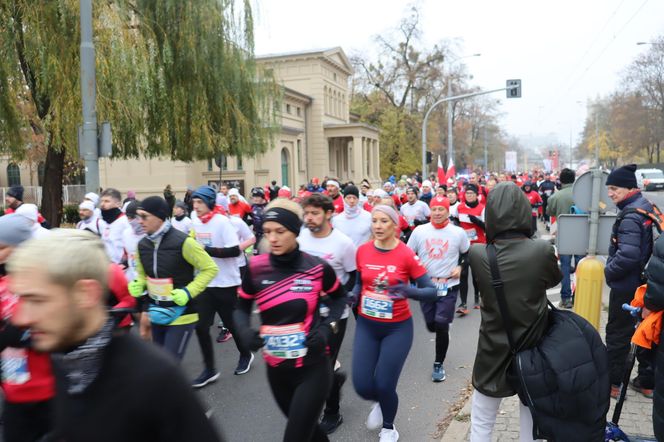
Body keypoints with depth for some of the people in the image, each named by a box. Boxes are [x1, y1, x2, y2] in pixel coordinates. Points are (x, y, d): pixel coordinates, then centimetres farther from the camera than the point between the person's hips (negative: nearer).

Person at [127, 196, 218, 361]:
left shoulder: (183, 242, -20)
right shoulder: (142, 244, 0)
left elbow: (210, 269, -13)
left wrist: (188, 292, -22)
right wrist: (138, 285, -6)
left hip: (180, 315, -7)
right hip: (157, 314, 7)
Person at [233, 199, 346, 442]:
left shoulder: (318, 267, -13)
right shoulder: (255, 268, -10)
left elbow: (339, 297, 7)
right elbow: (242, 307, 5)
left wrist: (327, 327, -9)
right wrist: (244, 330, -15)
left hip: (313, 368, -3)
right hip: (276, 369, 3)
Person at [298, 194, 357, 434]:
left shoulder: (343, 243, -16)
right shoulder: (300, 237, -4)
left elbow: (355, 276, -6)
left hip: (333, 315, -4)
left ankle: (332, 414, 28)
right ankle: (335, 379, 43)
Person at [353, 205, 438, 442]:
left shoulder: (406, 254, -15)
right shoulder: (362, 251, -4)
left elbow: (431, 291, -13)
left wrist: (409, 291, -32)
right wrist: (354, 294, -8)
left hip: (398, 328, -3)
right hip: (367, 325, 3)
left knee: (384, 385, -1)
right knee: (362, 385, 0)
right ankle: (378, 403, 40)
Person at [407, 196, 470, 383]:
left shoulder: (458, 232, -4)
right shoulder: (419, 231, -3)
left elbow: (468, 253, 11)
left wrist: (461, 267, -5)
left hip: (449, 285, -2)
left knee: (441, 325, -8)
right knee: (431, 325, 9)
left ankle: (439, 364, 12)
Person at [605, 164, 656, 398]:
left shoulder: (630, 216, -22)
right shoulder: (646, 206, 7)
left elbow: (627, 256, -31)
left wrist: (609, 271, -14)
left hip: (626, 286, -9)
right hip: (644, 282, 9)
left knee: (618, 333, 3)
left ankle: (612, 383, 14)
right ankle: (647, 382, 27)